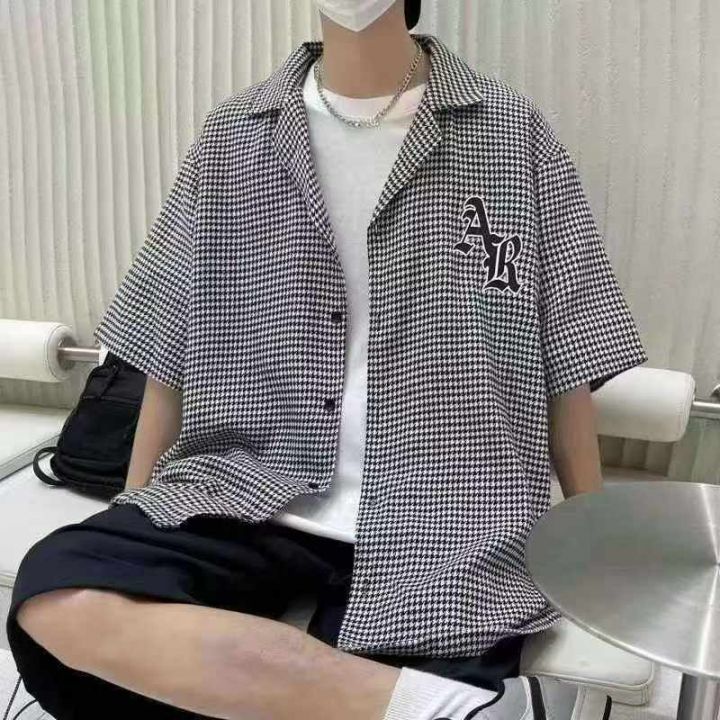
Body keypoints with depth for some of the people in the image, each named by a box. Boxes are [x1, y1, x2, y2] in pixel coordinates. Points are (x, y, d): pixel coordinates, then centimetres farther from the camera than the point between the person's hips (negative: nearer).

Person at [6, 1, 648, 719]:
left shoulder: (511, 133, 5)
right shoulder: (231, 136, 10)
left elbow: (567, 365, 6)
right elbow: (169, 350, 13)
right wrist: (132, 524, 10)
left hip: (437, 529, -3)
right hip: (248, 495, 4)